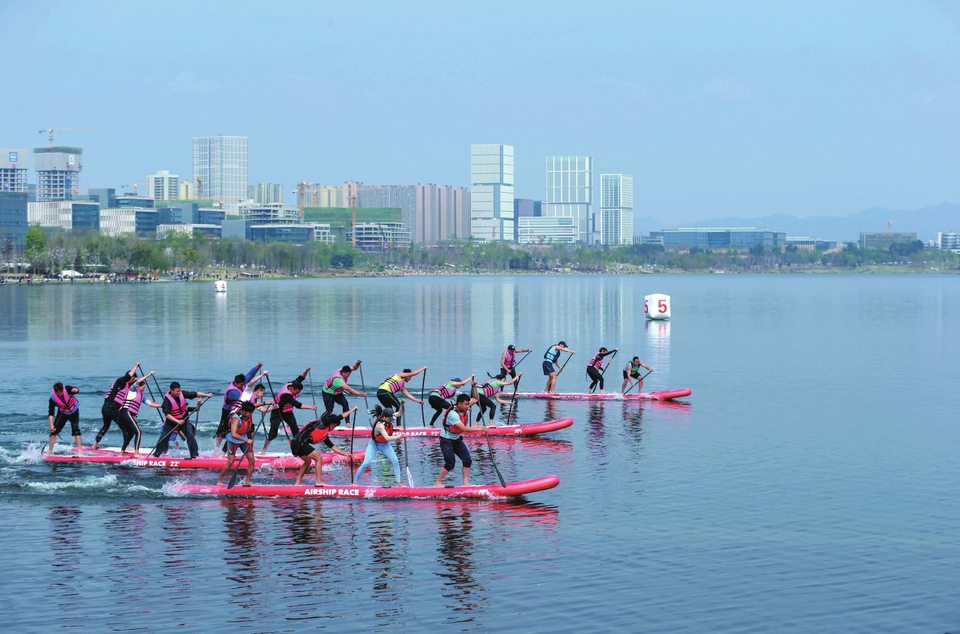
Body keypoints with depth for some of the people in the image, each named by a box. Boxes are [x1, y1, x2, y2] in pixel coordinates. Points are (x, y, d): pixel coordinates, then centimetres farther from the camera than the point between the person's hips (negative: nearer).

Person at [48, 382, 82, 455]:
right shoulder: (53, 398, -25)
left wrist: (75, 390, -63)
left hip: (74, 411, -1)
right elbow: (51, 412, -26)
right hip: (62, 413, 1)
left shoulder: (66, 389, -27)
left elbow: (77, 390, -38)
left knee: (75, 429, -16)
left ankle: (80, 450, -17)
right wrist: (51, 425, -36)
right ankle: (49, 451, 6)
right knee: (54, 430, -5)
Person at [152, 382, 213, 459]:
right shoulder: (167, 400, -25)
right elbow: (167, 414, -30)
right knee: (163, 438, 5)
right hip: (171, 421, -2)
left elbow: (195, 394, -12)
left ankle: (195, 455, -3)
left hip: (184, 419, 2)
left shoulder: (182, 394, -14)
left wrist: (207, 395, -24)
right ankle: (156, 455, 23)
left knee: (191, 436, -10)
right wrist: (177, 421, -40)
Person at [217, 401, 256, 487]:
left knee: (252, 460, -5)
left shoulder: (249, 416, -7)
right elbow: (233, 434, -41)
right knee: (230, 462, -12)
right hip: (233, 440, -6)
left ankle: (247, 482, 5)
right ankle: (219, 481, 3)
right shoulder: (236, 419, -30)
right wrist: (246, 440, -41)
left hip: (244, 439, 6)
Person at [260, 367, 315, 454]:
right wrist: (310, 407, -48)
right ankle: (264, 449, 5)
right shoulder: (286, 395, -39)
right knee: (273, 433, -8)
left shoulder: (292, 384, -16)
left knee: (295, 430, -1)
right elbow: (298, 405, -45)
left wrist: (306, 371, -20)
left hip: (288, 412, 8)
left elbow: (300, 378, -1)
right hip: (277, 412, -8)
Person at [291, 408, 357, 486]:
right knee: (318, 458, -5)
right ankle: (319, 482, -6)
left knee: (308, 461, 24)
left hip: (295, 443, 10)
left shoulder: (325, 435, 26)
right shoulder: (323, 422, 4)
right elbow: (341, 417, 5)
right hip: (300, 442, -10)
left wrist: (346, 454, 30)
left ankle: (298, 482, 26)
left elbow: (333, 447, 32)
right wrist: (352, 410, 16)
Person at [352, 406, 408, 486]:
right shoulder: (380, 425, -36)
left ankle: (399, 483, 2)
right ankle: (355, 482, 3)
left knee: (395, 461, -6)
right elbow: (387, 438, -47)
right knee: (366, 463, -13)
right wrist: (400, 436, -52)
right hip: (374, 444, -7)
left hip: (385, 445, 7)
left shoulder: (387, 418, -15)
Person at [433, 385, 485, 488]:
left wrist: (473, 387, -5)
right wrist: (478, 429, -30)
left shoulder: (464, 409, -4)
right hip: (446, 440, -8)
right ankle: (437, 483, 0)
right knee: (450, 463, -12)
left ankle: (465, 482, 5)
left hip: (457, 439, 8)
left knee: (467, 460, 0)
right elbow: (464, 428, -33)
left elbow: (475, 399, 10)